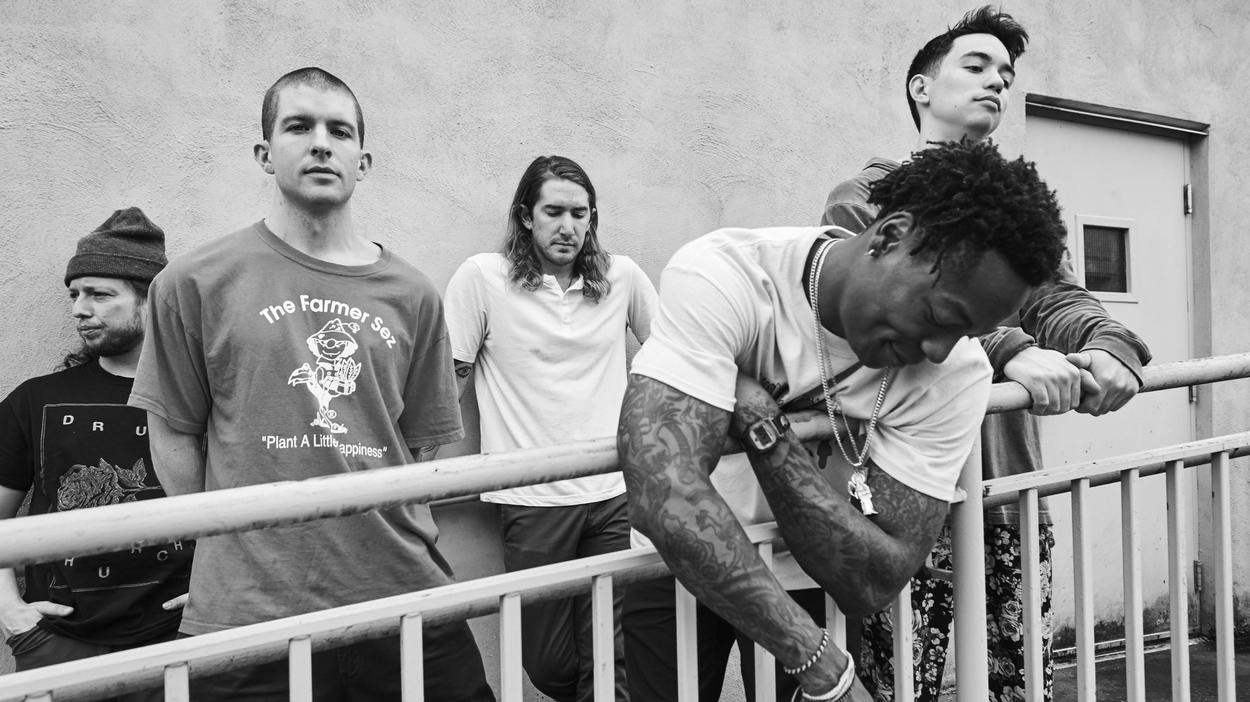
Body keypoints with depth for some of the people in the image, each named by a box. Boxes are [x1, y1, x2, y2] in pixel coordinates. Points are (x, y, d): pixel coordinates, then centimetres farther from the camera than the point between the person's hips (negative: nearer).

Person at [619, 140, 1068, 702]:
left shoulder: (955, 372, -19)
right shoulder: (722, 276, -28)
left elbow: (874, 583, -25)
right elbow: (665, 497, -40)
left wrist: (763, 425, -33)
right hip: (686, 568, -1)